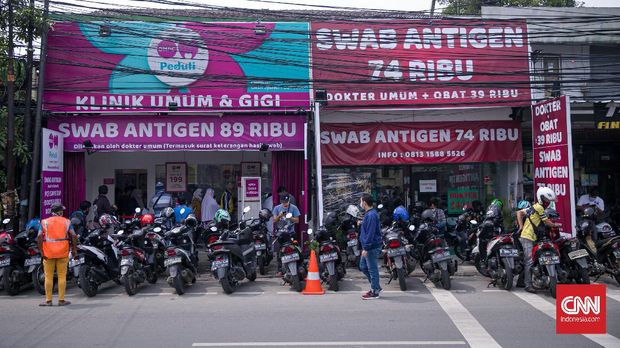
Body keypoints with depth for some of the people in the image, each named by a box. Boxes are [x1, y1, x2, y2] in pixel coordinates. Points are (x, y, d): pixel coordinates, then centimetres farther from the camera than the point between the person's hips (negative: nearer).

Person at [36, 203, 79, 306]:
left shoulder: (44, 222, 6)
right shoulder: (66, 222, 6)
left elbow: (39, 237, -7)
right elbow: (74, 236, -5)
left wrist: (41, 251, -3)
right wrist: (75, 249, 2)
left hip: (48, 253, 0)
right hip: (62, 253, 0)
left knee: (48, 277, 6)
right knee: (62, 276, 5)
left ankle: (48, 300, 10)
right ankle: (61, 300, 7)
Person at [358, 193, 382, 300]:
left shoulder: (371, 215, -19)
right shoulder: (369, 214, 13)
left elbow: (370, 233, -23)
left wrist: (366, 248, -22)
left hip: (372, 247, -11)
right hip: (368, 247, 11)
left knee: (372, 269, -2)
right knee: (363, 266, 17)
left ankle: (375, 292, 8)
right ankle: (376, 287, 26)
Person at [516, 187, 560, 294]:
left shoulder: (534, 207, 17)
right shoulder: (539, 207, -10)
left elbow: (519, 212, 16)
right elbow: (547, 222, -6)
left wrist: (521, 226, 8)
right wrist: (555, 225, 13)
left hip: (525, 236, 10)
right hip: (528, 237, -10)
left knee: (527, 260, 15)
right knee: (530, 261, -12)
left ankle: (521, 281, 22)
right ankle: (528, 285, -14)